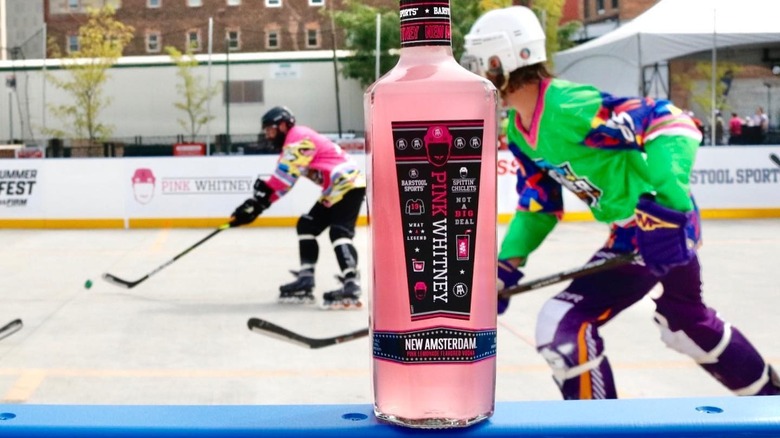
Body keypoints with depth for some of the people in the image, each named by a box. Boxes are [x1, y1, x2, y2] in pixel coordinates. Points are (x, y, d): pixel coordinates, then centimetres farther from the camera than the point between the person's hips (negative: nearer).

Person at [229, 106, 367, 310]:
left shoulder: (299, 138, -15)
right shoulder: (292, 145, 18)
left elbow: (283, 177, -23)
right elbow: (281, 181, 14)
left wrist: (257, 202, -21)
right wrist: (256, 203, 6)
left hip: (348, 183, -11)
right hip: (335, 189, 11)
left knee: (339, 232, -23)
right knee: (306, 226, 12)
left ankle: (351, 286, -31)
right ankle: (305, 280, 14)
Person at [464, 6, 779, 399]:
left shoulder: (570, 107, -27)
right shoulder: (519, 131, 3)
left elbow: (669, 122, -30)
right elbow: (538, 202, 11)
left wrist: (668, 207, -39)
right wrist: (507, 264, 2)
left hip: (662, 225, -10)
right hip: (632, 228, 10)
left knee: (562, 326, -14)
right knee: (688, 321, 29)